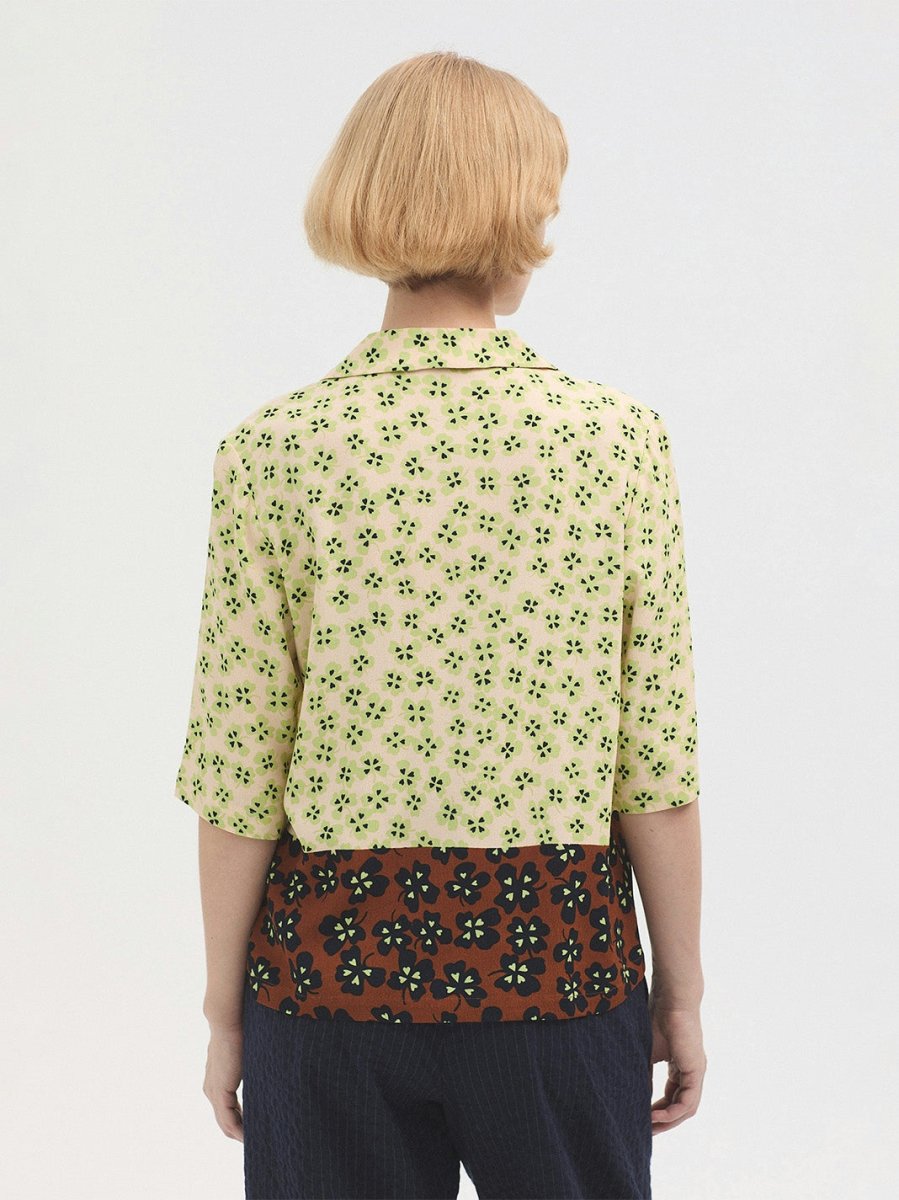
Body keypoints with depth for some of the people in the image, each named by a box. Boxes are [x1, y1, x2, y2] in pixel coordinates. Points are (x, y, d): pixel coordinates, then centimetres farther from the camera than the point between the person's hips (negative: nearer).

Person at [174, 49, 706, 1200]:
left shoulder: (273, 452, -9)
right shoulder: (621, 438, -9)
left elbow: (240, 777, -6)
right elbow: (657, 766, -6)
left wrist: (226, 1009, 7)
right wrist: (680, 993, 7)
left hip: (334, 949, 1)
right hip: (557, 957, 0)